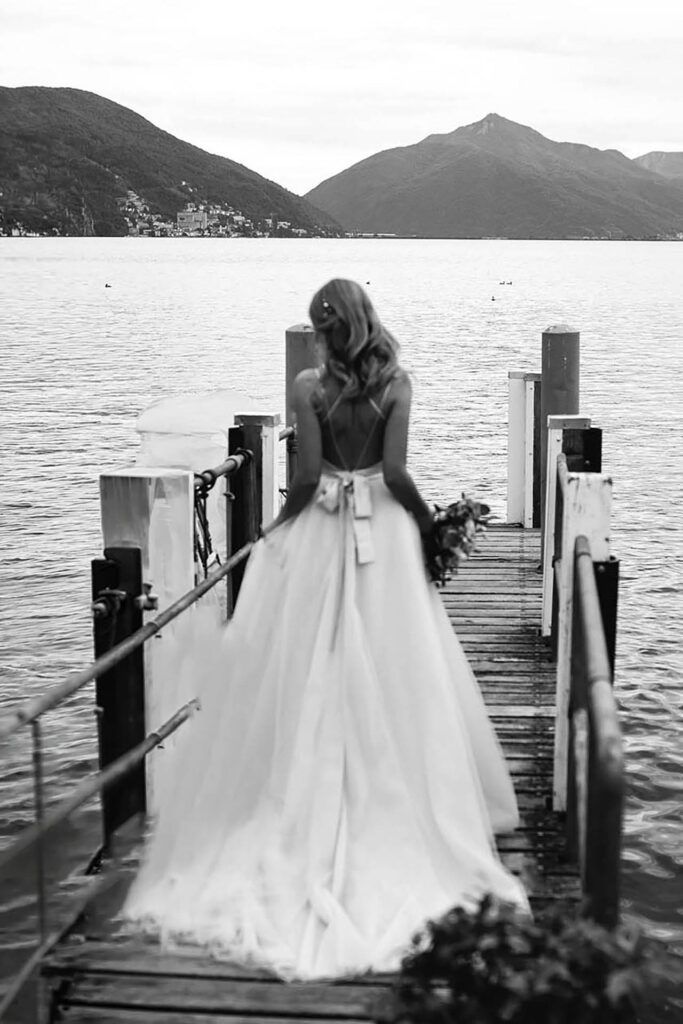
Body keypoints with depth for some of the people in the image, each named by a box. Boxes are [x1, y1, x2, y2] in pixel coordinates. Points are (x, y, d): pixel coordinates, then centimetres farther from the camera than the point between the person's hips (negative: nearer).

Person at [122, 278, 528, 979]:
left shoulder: (308, 386, -8)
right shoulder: (395, 383, -5)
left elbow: (307, 475, -11)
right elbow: (396, 471, -11)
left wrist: (277, 529, 3)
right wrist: (429, 521, 3)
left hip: (319, 534, 0)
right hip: (383, 534, 1)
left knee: (308, 676, 8)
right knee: (393, 675, 7)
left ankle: (306, 818, 14)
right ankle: (397, 810, 13)